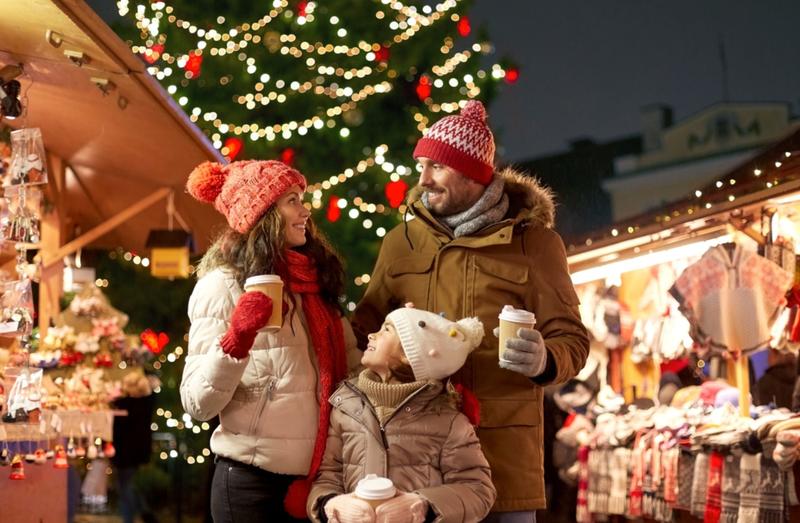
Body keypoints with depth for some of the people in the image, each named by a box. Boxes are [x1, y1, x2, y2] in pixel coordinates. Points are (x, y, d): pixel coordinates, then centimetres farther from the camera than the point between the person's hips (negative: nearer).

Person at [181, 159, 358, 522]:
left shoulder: (313, 283, 9)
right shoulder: (223, 286, -9)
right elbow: (198, 404, -14)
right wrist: (236, 340, -27)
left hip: (317, 477, 6)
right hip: (253, 483, -6)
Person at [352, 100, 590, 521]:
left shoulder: (534, 241, 3)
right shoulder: (402, 240, 11)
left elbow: (571, 339, 2)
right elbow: (366, 328, 18)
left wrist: (544, 361, -21)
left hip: (502, 443, -2)